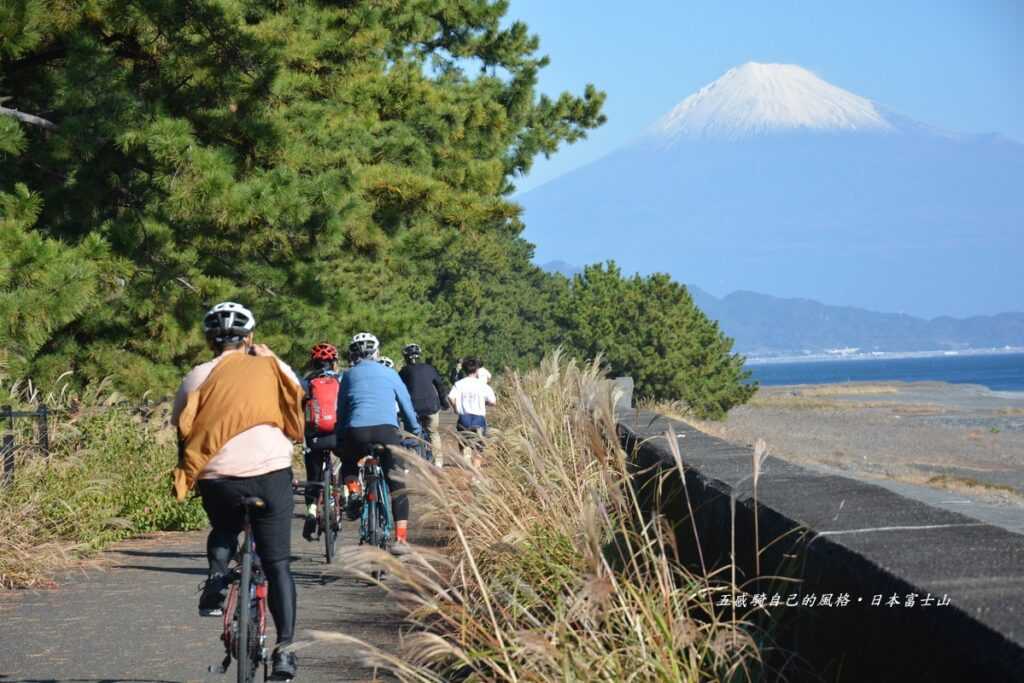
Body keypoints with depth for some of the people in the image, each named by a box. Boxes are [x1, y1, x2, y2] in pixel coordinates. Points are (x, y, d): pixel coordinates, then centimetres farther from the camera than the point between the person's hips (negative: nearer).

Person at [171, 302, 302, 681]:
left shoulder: (198, 377, 8)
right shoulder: (272, 366, 9)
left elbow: (183, 432, 11)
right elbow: (297, 415, 15)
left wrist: (186, 476, 24)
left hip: (218, 478, 1)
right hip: (272, 474, -1)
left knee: (224, 531, 32)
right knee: (277, 564, 8)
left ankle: (217, 578, 3)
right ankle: (285, 649, -2)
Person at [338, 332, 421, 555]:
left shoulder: (349, 375, 18)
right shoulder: (389, 374, 17)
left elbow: (341, 410, 20)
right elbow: (406, 405, 22)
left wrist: (340, 439, 27)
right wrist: (416, 432, 34)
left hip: (356, 431, 1)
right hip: (387, 430, -1)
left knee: (349, 463, 32)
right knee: (396, 485, 5)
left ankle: (353, 493, 4)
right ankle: (401, 538, -5)